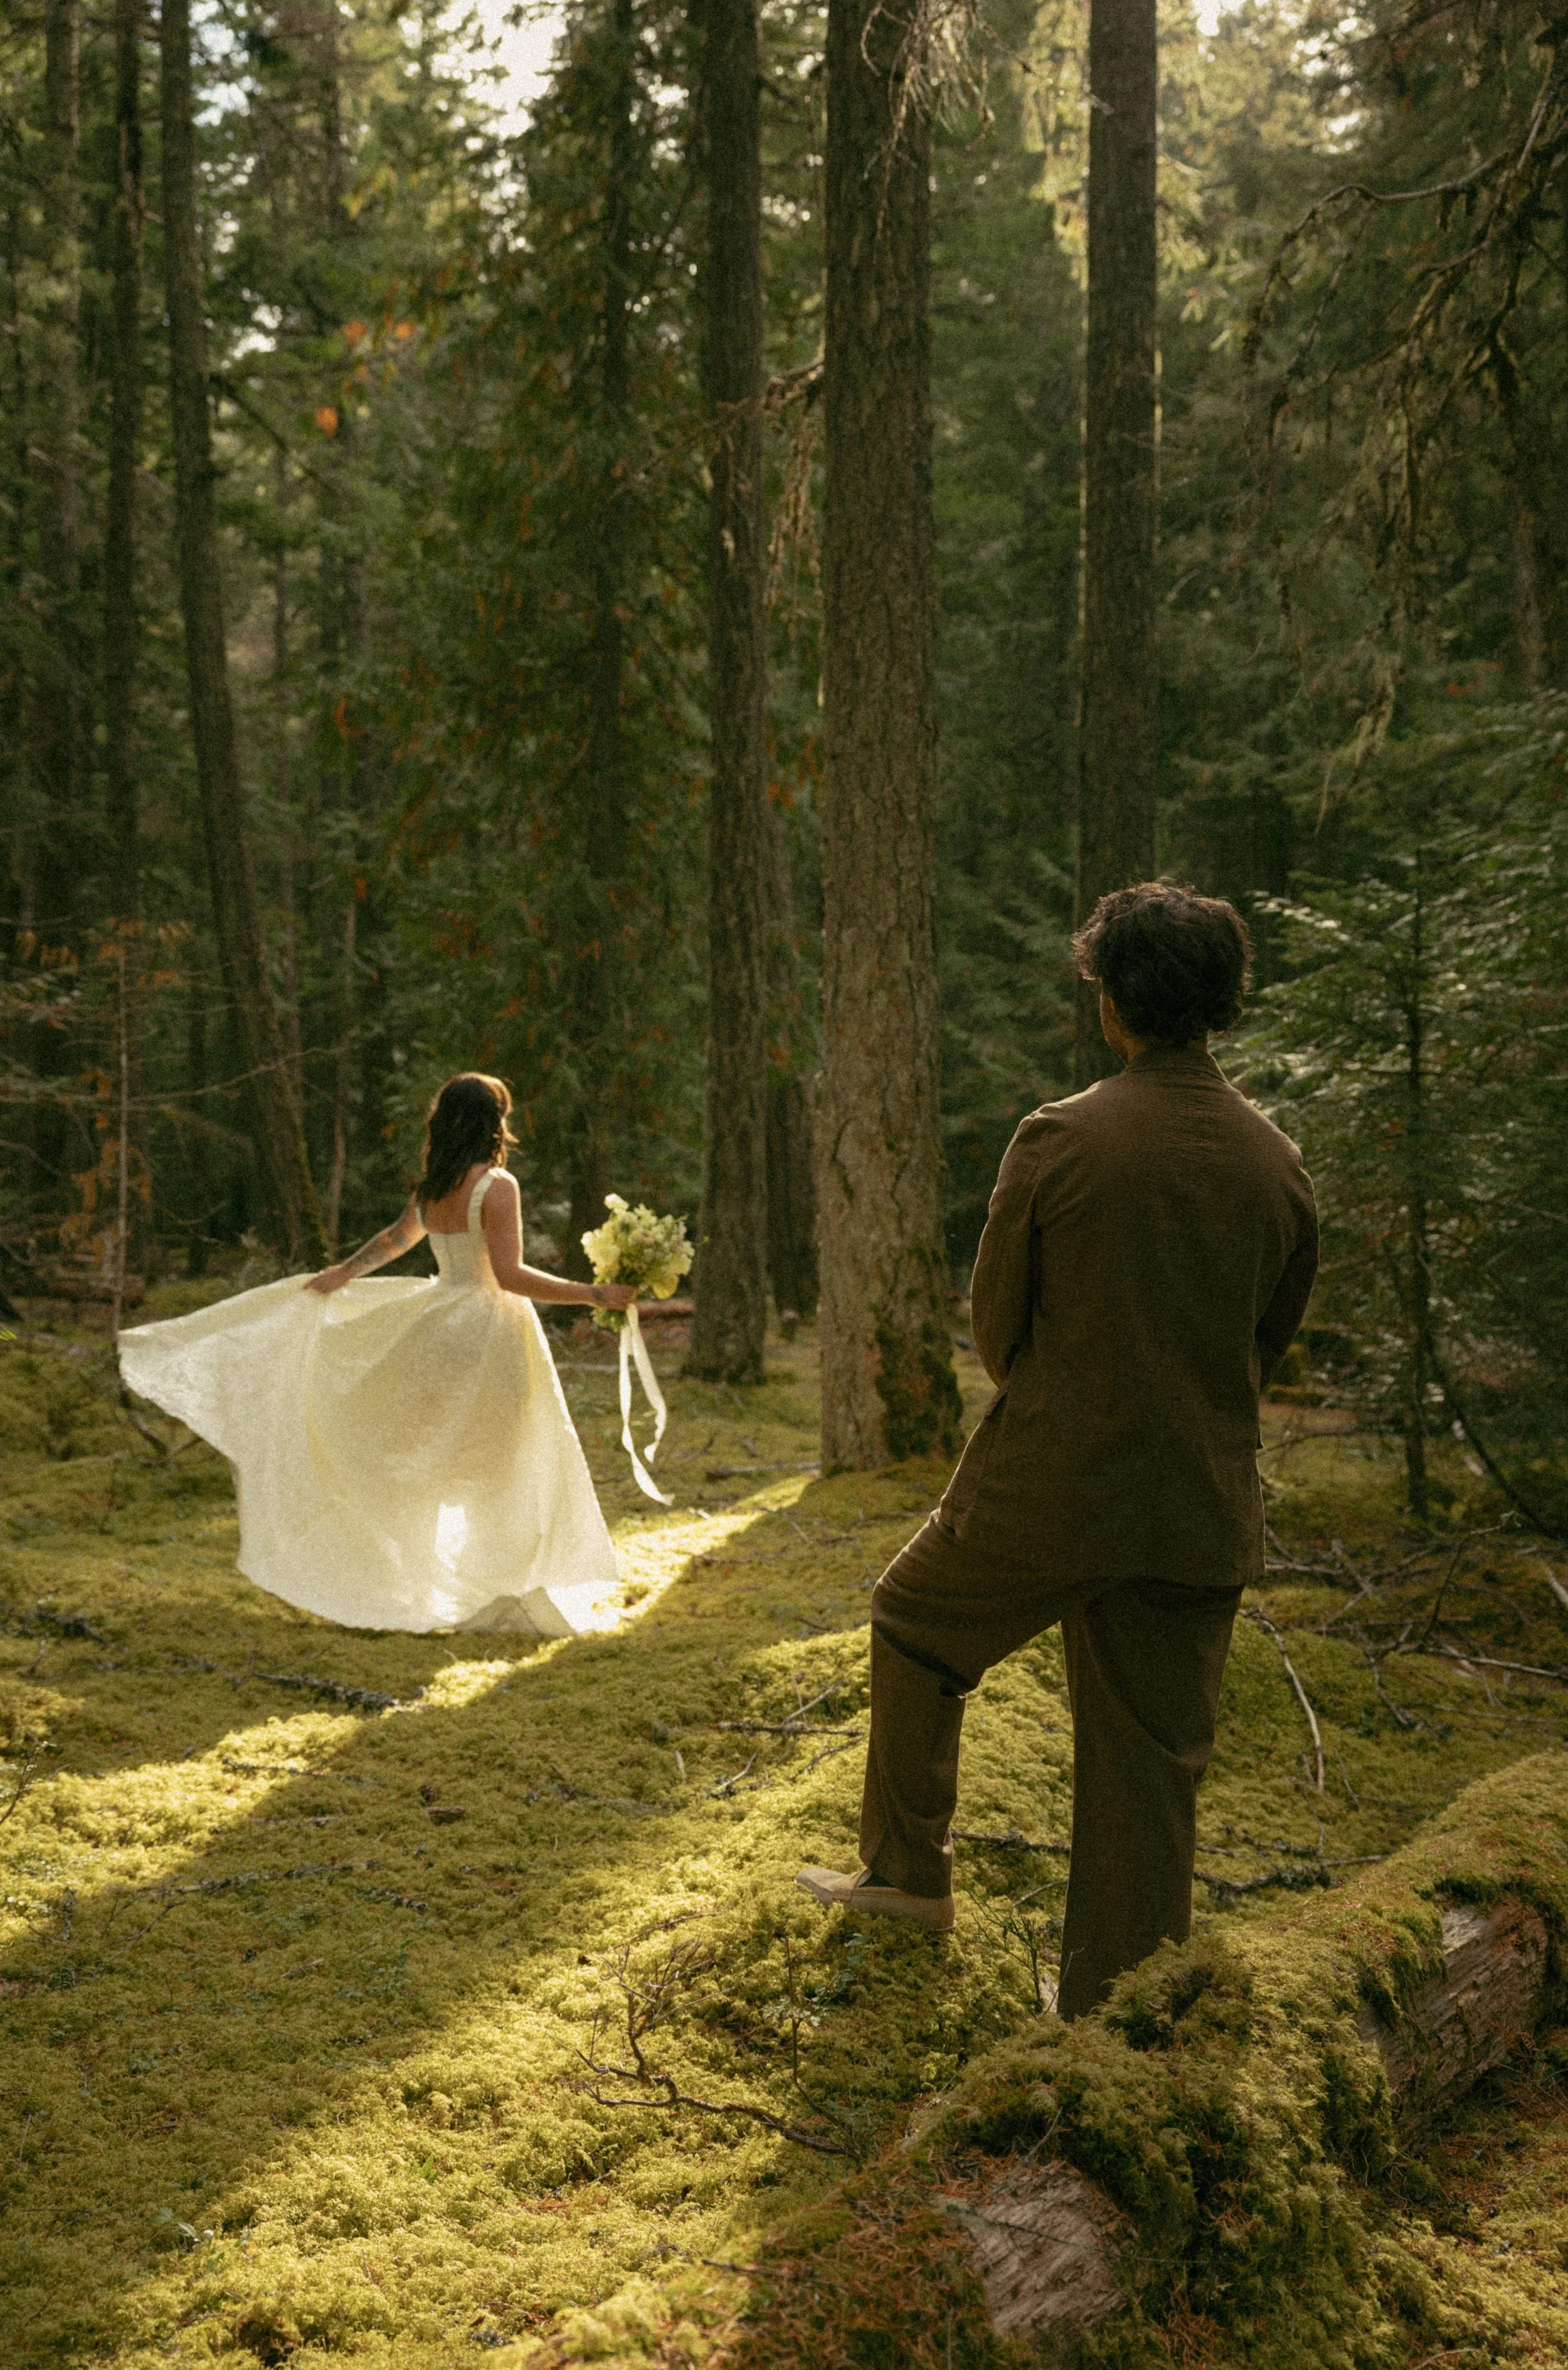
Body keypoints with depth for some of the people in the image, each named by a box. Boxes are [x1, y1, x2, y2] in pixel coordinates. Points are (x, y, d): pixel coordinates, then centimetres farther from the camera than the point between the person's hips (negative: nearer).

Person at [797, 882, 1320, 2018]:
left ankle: (909, 1873, 31)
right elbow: (1272, 1343, 11)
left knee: (916, 1626, 24)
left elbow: (994, 1318, -2)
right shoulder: (1281, 1164, -1)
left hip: (1046, 1495, -3)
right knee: (1153, 1775, 12)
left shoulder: (1059, 1138, -14)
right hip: (1202, 1514, 3)